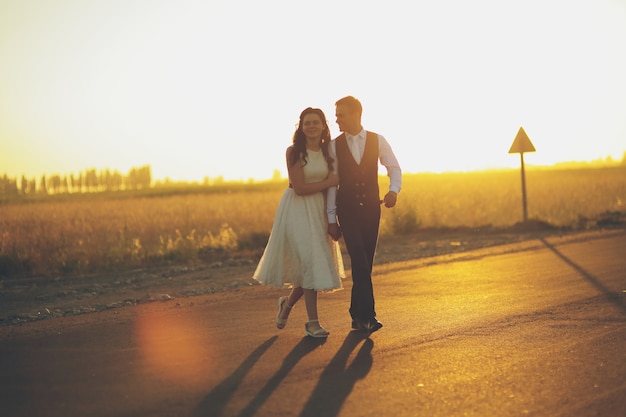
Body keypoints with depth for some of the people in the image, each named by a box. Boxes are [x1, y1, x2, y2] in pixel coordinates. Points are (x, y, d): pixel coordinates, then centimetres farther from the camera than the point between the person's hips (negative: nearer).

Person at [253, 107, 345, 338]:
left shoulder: (327, 152, 7)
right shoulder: (294, 152, -9)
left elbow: (329, 185, 11)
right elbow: (299, 188, -15)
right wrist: (330, 182, -9)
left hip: (319, 210, 6)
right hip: (298, 210, -6)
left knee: (317, 265, 6)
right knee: (310, 262, -11)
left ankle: (287, 303, 31)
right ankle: (312, 322, -3)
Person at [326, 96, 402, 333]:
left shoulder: (377, 141, 2)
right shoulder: (334, 146, 1)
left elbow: (394, 168, 6)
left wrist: (394, 190, -16)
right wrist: (331, 219, 0)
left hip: (371, 208, 2)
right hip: (347, 209, -1)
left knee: (366, 263, 5)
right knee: (359, 261, -14)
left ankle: (357, 315, 16)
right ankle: (367, 315, -13)